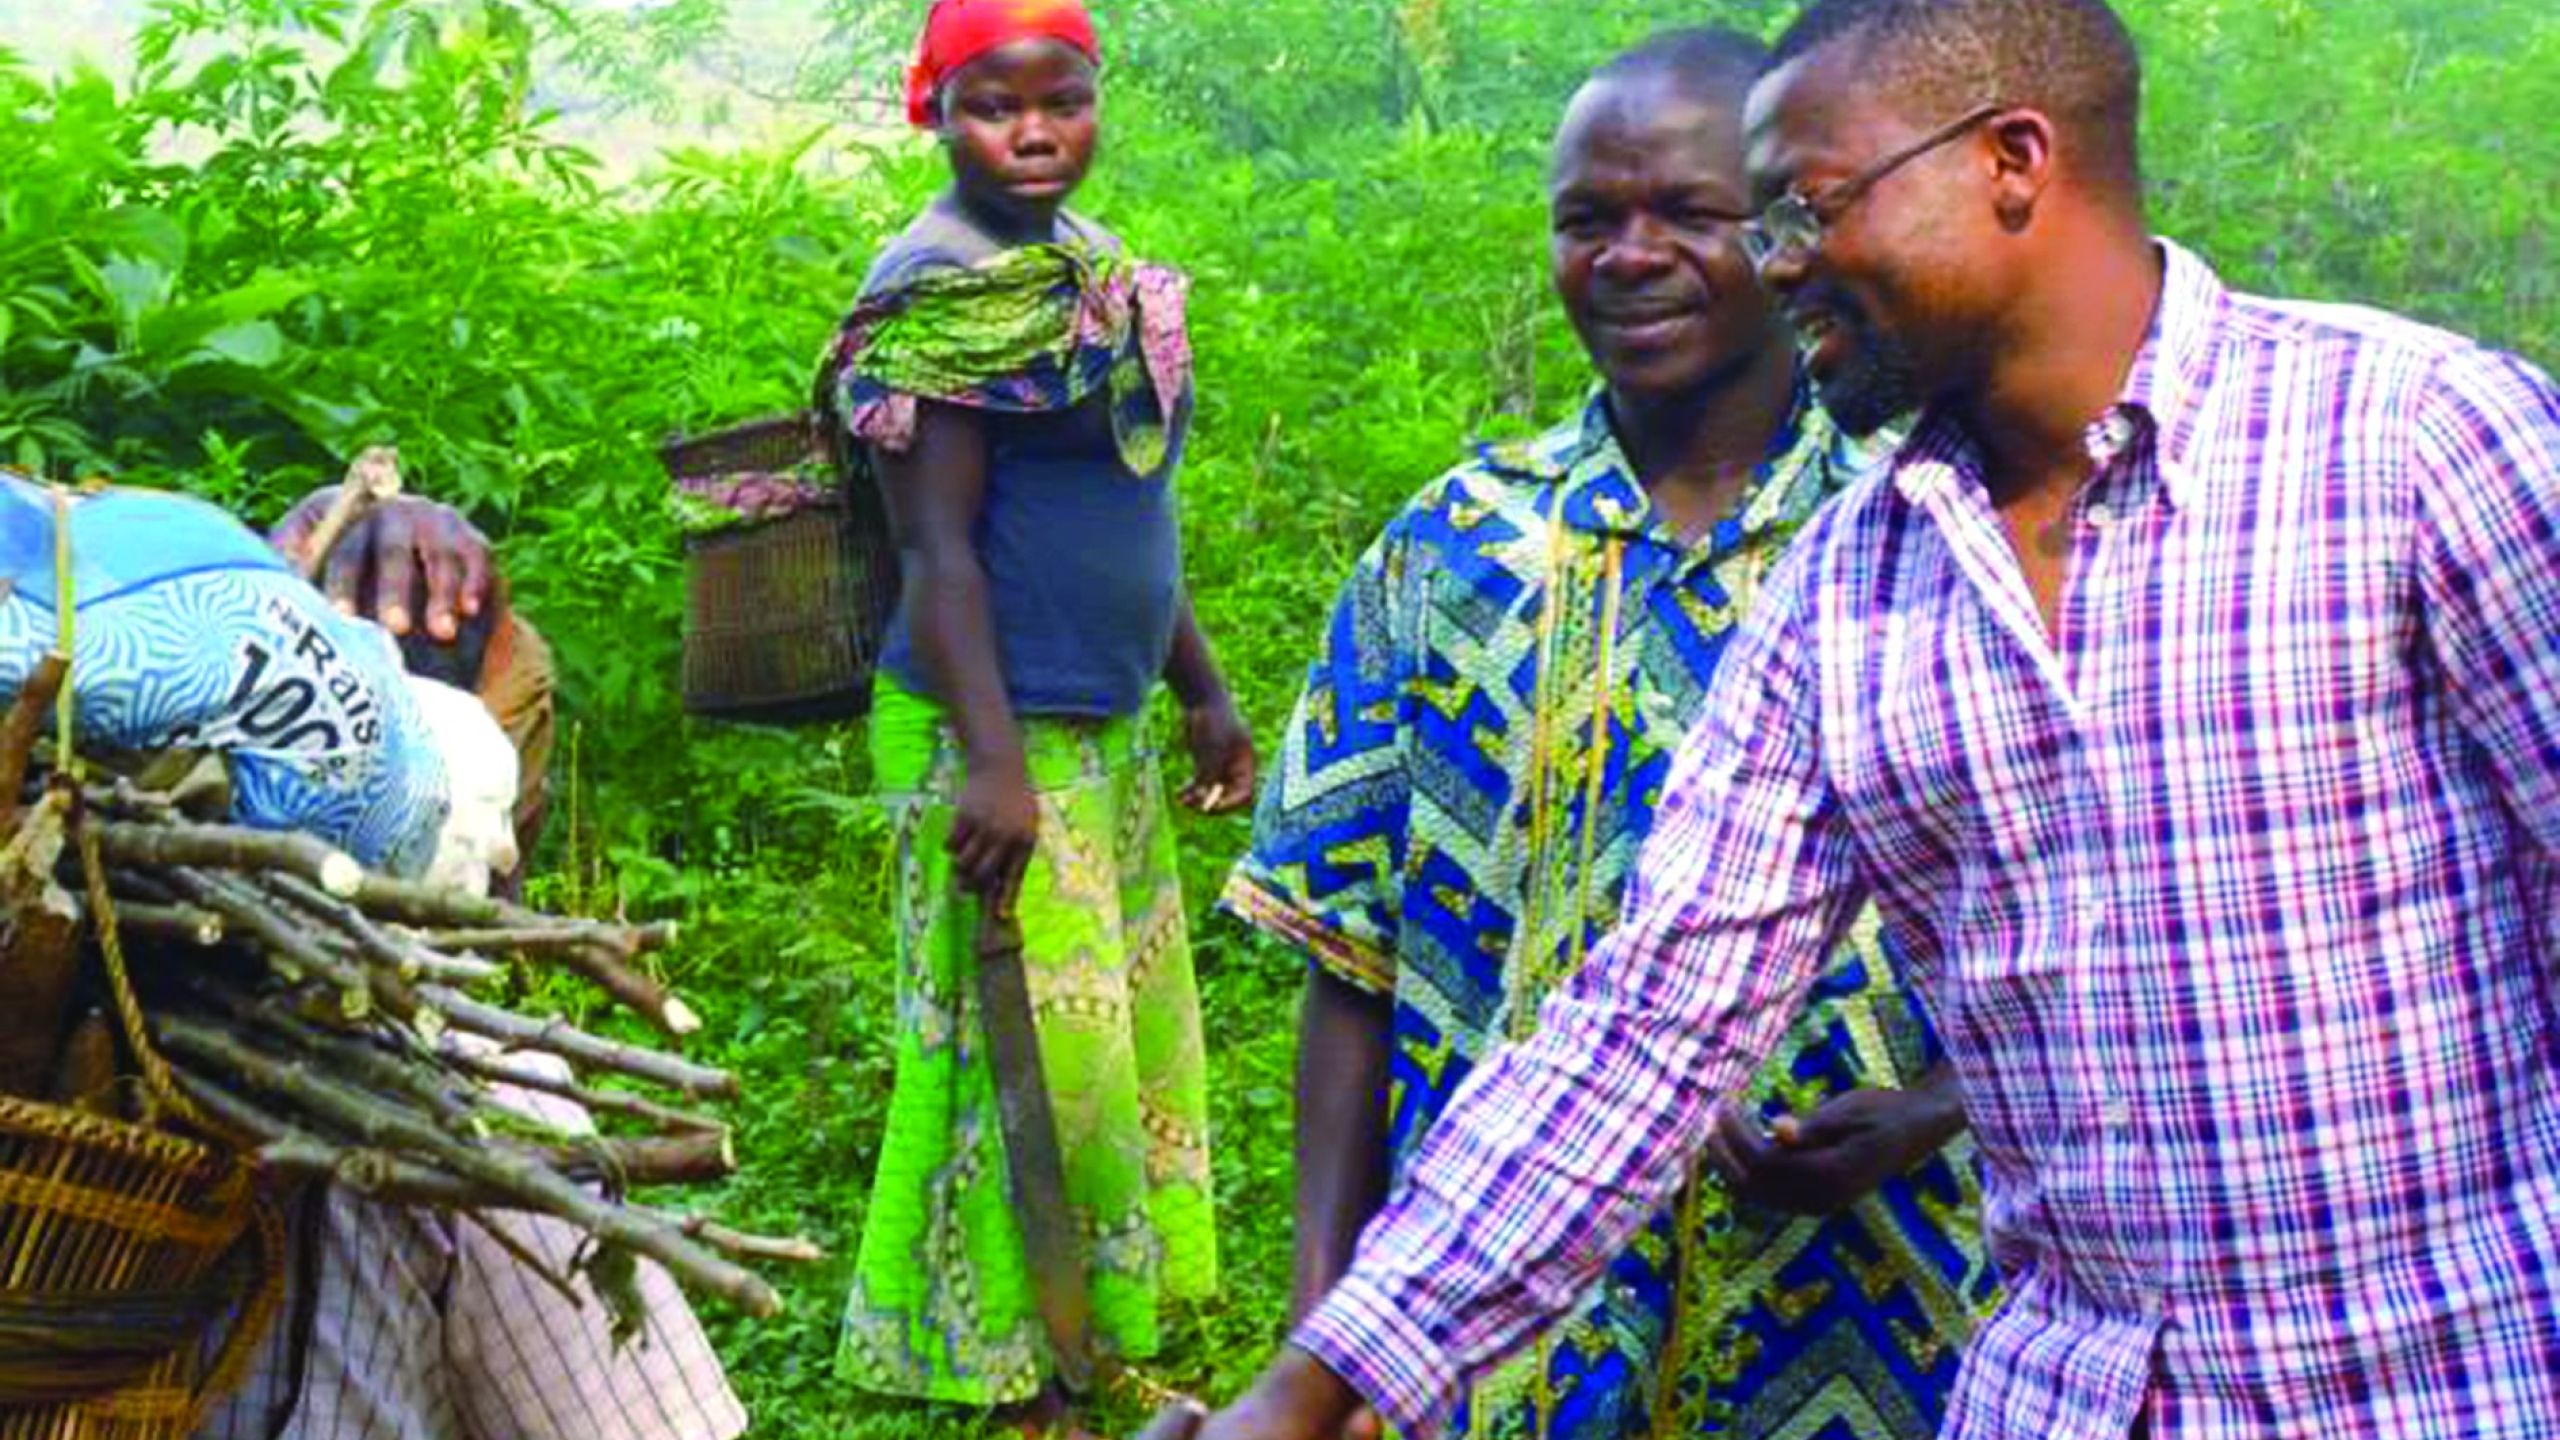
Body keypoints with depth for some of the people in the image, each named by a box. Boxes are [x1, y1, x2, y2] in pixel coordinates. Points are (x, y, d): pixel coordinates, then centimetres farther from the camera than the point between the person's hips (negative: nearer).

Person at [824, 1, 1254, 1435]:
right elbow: (938, 548, -19)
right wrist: (992, 764, -24)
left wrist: (1204, 691, 20)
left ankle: (1103, 1294, 33)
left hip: (1108, 730, 9)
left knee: (1126, 1017, 17)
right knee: (1024, 1038, 0)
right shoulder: (942, 288, -14)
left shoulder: (1092, 263, 11)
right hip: (995, 734, -9)